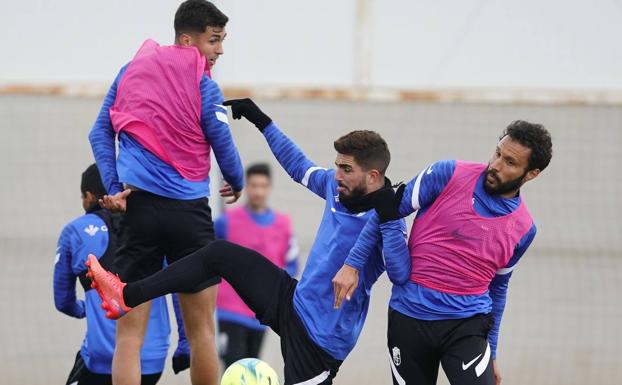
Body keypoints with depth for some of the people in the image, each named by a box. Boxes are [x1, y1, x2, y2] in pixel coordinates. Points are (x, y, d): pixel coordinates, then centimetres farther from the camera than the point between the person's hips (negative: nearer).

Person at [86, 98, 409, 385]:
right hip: (295, 300, 8)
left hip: (320, 337, -8)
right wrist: (261, 121, 22)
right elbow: (300, 168, 21)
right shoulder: (337, 187, 1)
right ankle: (127, 297, 11)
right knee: (219, 254, 6)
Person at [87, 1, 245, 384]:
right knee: (201, 328, 8)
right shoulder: (203, 85, -5)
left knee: (130, 330, 0)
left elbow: (101, 133, 8)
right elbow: (223, 146, -1)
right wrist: (237, 183, 19)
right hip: (188, 211, -3)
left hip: (137, 207, 3)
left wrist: (114, 187, 1)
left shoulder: (133, 69, 9)